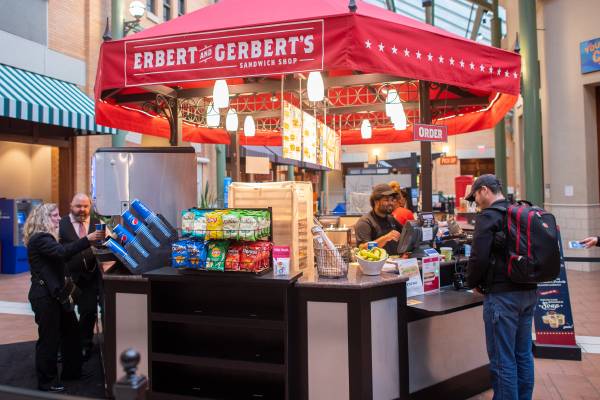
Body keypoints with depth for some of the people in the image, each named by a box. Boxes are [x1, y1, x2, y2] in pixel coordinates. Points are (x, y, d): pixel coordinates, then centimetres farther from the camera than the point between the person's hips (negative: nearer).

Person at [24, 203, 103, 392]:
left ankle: (72, 371, 29)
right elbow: (62, 252, -34)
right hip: (45, 296, -10)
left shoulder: (46, 237, 16)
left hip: (55, 293, 10)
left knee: (71, 332, 16)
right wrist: (87, 240, -36)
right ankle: (47, 381, 14)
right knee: (49, 338, 0)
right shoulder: (39, 238, -17)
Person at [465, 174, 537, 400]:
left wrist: (473, 283, -2)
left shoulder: (488, 216, -13)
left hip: (502, 294, -8)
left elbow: (479, 257, -19)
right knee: (523, 354, 18)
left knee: (502, 359, 1)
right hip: (529, 291, 9)